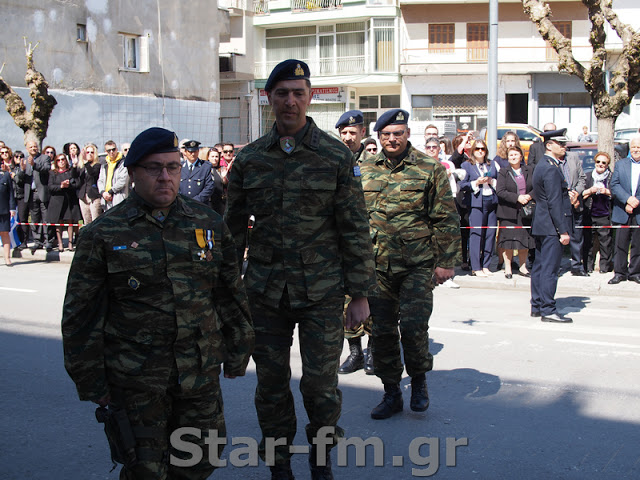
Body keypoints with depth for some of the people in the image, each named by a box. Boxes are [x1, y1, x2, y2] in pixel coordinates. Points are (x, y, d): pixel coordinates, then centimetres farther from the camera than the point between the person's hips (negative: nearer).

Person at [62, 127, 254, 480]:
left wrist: (237, 355, 13)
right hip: (134, 381, -3)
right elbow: (81, 315, -1)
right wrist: (91, 384, -2)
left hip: (201, 373, 3)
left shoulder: (209, 224, 5)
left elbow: (231, 296, 12)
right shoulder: (103, 235, -4)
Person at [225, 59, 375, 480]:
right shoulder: (250, 159, 5)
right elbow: (234, 227, 12)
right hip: (265, 291, 2)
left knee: (321, 380, 1)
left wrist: (360, 294, -3)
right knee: (271, 381, 10)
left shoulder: (336, 156, -2)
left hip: (321, 291, -2)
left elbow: (356, 230, -1)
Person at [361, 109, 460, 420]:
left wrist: (446, 261, -4)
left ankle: (419, 380, 17)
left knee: (413, 325, -11)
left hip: (418, 265, -3)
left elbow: (446, 219, 0)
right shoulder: (365, 171, 9)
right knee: (382, 330, 7)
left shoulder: (430, 169, 0)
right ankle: (391, 393, 22)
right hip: (377, 266, 3)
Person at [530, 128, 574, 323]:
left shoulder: (542, 165, 15)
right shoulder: (551, 168, -17)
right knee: (549, 268, -8)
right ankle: (547, 310, -6)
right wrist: (563, 231, -19)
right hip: (551, 227, -11)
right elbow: (554, 203, -20)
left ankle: (537, 306, 20)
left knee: (540, 266, 13)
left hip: (540, 226, 11)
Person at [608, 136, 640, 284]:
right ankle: (619, 273, 9)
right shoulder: (620, 164, 10)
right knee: (621, 243, 2)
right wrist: (628, 199, -14)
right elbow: (613, 185, -1)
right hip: (622, 212, 1)